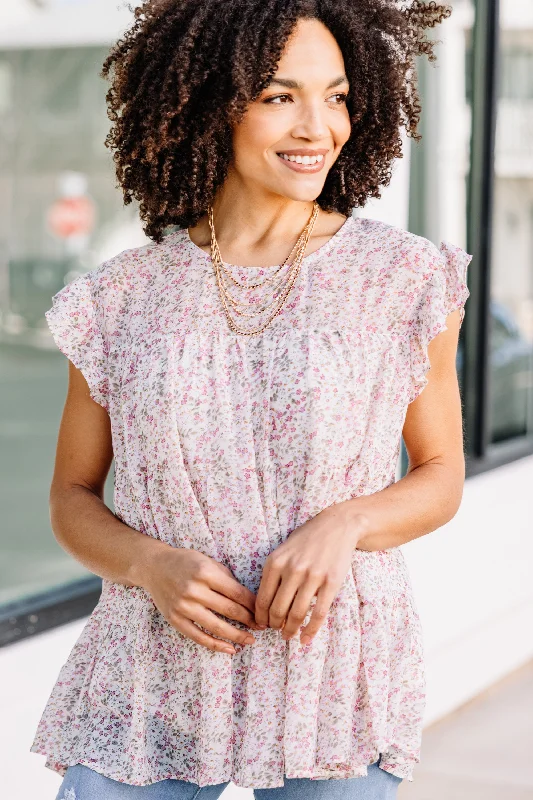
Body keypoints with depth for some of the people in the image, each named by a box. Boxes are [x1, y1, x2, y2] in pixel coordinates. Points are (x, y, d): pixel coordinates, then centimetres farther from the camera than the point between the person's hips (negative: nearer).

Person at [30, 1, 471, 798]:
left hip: (333, 691, 0)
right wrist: (151, 566, -12)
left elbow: (441, 477, 6)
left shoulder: (407, 281, -4)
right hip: (155, 686, 1)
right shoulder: (124, 299, -1)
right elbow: (72, 499, 8)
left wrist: (344, 523, -14)